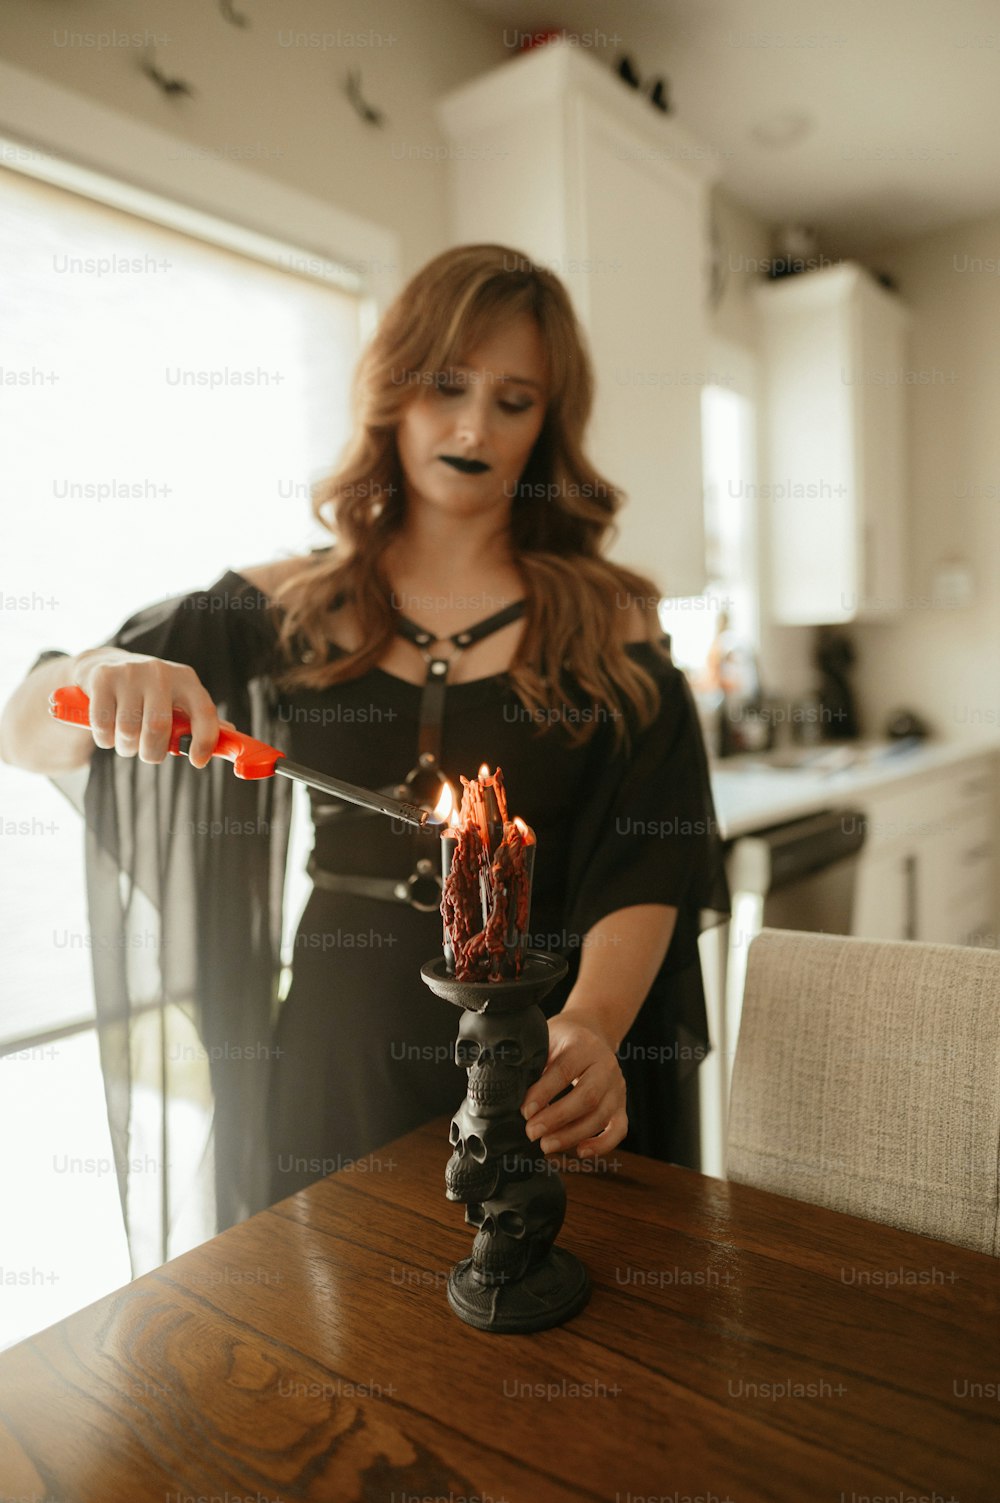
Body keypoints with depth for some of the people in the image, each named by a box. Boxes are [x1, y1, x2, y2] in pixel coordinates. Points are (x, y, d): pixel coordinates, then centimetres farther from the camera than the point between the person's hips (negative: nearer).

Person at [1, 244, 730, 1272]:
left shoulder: (606, 623, -3)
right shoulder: (287, 608, 0)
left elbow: (647, 865, -8)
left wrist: (593, 1025, -26)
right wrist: (102, 676, -22)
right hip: (329, 1050, 1)